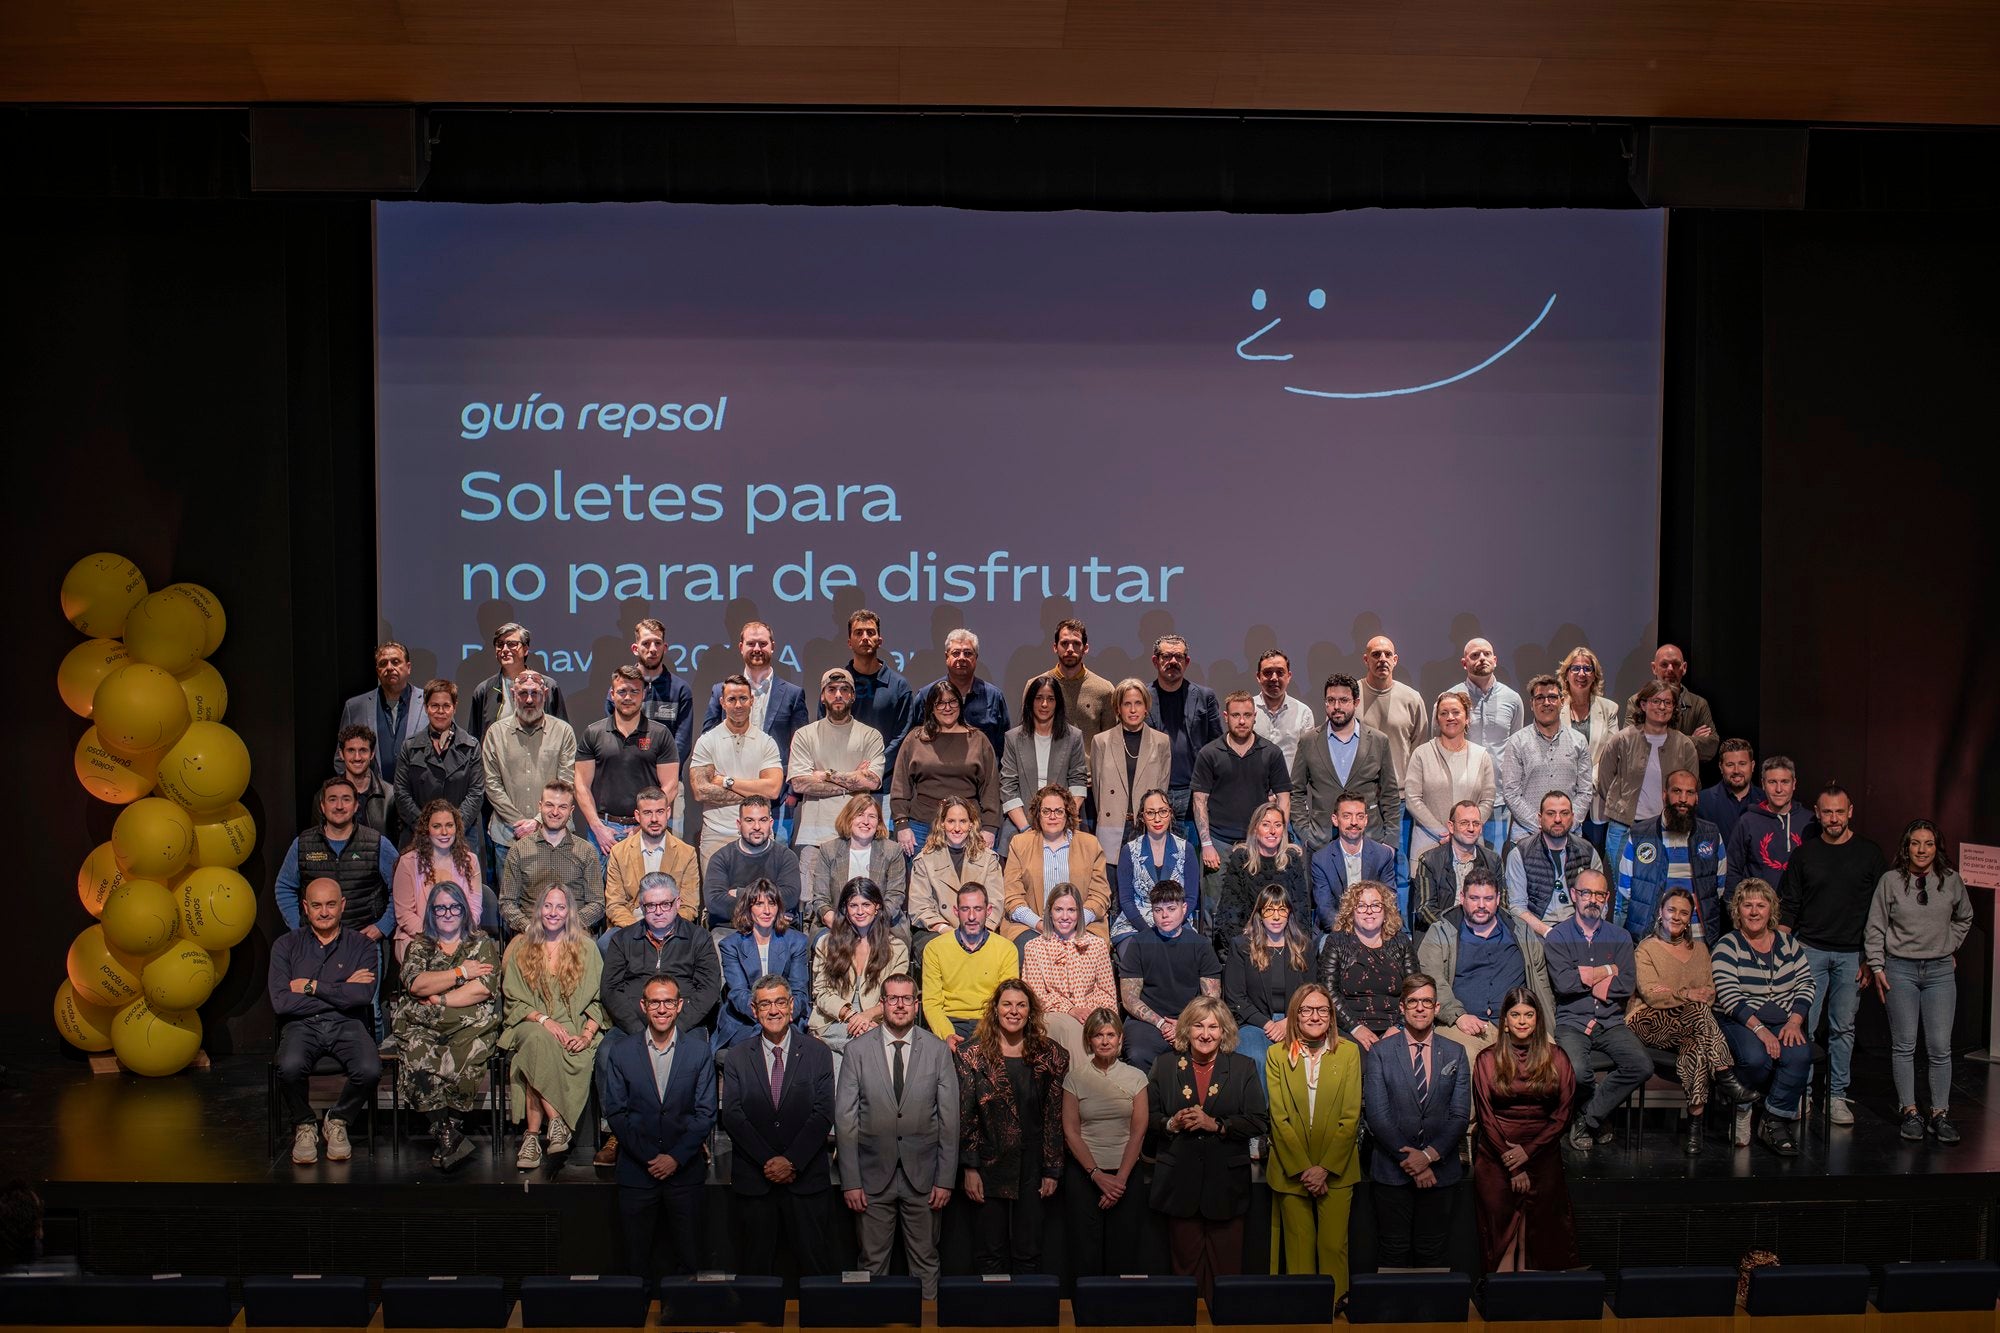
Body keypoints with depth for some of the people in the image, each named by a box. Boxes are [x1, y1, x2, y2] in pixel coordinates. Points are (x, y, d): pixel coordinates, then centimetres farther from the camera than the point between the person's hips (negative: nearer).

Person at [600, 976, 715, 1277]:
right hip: (636, 1171, 0)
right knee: (636, 1261, 5)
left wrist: (677, 1157, -10)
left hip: (685, 1171, 0)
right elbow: (615, 1113, 0)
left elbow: (706, 1113, 0)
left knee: (688, 1258, 3)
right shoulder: (621, 1054, 2)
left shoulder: (699, 1052, 2)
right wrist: (649, 1157, -8)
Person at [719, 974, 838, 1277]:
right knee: (755, 1267, 7)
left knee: (814, 1265, 2)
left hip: (806, 1178, -1)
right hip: (753, 1181, 1)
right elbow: (732, 1115, -3)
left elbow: (823, 1114, -4)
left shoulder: (817, 1053, 3)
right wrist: (768, 1160, -12)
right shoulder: (737, 1057, 6)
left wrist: (791, 1160, -13)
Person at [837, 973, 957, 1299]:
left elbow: (949, 1120, 2)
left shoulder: (938, 1051, 1)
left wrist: (946, 1180, -2)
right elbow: (845, 1119, -1)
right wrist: (850, 1181, -5)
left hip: (922, 1175, 0)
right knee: (873, 1260, 8)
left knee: (925, 1259, 9)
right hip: (874, 1176, 0)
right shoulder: (858, 1050, -1)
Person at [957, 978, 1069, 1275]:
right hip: (989, 1168, -1)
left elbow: (1053, 1117, 5)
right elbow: (964, 1115, -2)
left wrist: (1052, 1170, 2)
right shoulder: (972, 1054, 0)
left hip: (1031, 1171, 1)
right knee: (989, 1253, 3)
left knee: (1029, 1254, 4)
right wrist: (970, 1169, -7)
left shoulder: (1049, 1056, 4)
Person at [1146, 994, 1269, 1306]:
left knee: (1225, 1268, 2)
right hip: (1180, 1183, 1)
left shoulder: (1244, 1068, 4)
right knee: (1186, 1262, 6)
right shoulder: (1165, 1065, 8)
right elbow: (1148, 1117, 8)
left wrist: (1216, 1125, -13)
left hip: (1226, 1183, -1)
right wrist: (1171, 1124, -13)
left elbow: (1260, 1122, -2)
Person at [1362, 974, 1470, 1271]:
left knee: (1432, 1252, 5)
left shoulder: (1455, 1054, 8)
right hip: (1392, 1169, -1)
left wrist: (1429, 1155, -11)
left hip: (1439, 1170, 2)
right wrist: (1408, 1160, -12)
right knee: (1393, 1252, 1)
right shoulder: (1379, 1053, 2)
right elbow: (1376, 1114, -5)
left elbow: (1460, 1115, 1)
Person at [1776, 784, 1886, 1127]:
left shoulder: (1869, 855, 4)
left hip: (1851, 954, 0)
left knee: (1843, 1028, 5)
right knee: (1803, 1026, -5)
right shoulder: (1803, 855, 5)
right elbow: (1787, 909, 7)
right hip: (1810, 950, 0)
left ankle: (1836, 1096, 13)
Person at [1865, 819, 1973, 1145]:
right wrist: (1876, 966, -1)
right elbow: (1875, 927, 2)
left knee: (1940, 1047, -1)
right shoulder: (1891, 881, -3)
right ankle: (1909, 1111, 11)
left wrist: (1950, 947, 15)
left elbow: (1964, 918, 22)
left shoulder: (1951, 880, 3)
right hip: (1900, 969, -1)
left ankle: (1940, 1113, 8)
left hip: (1940, 971, 1)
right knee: (1904, 1045, 3)